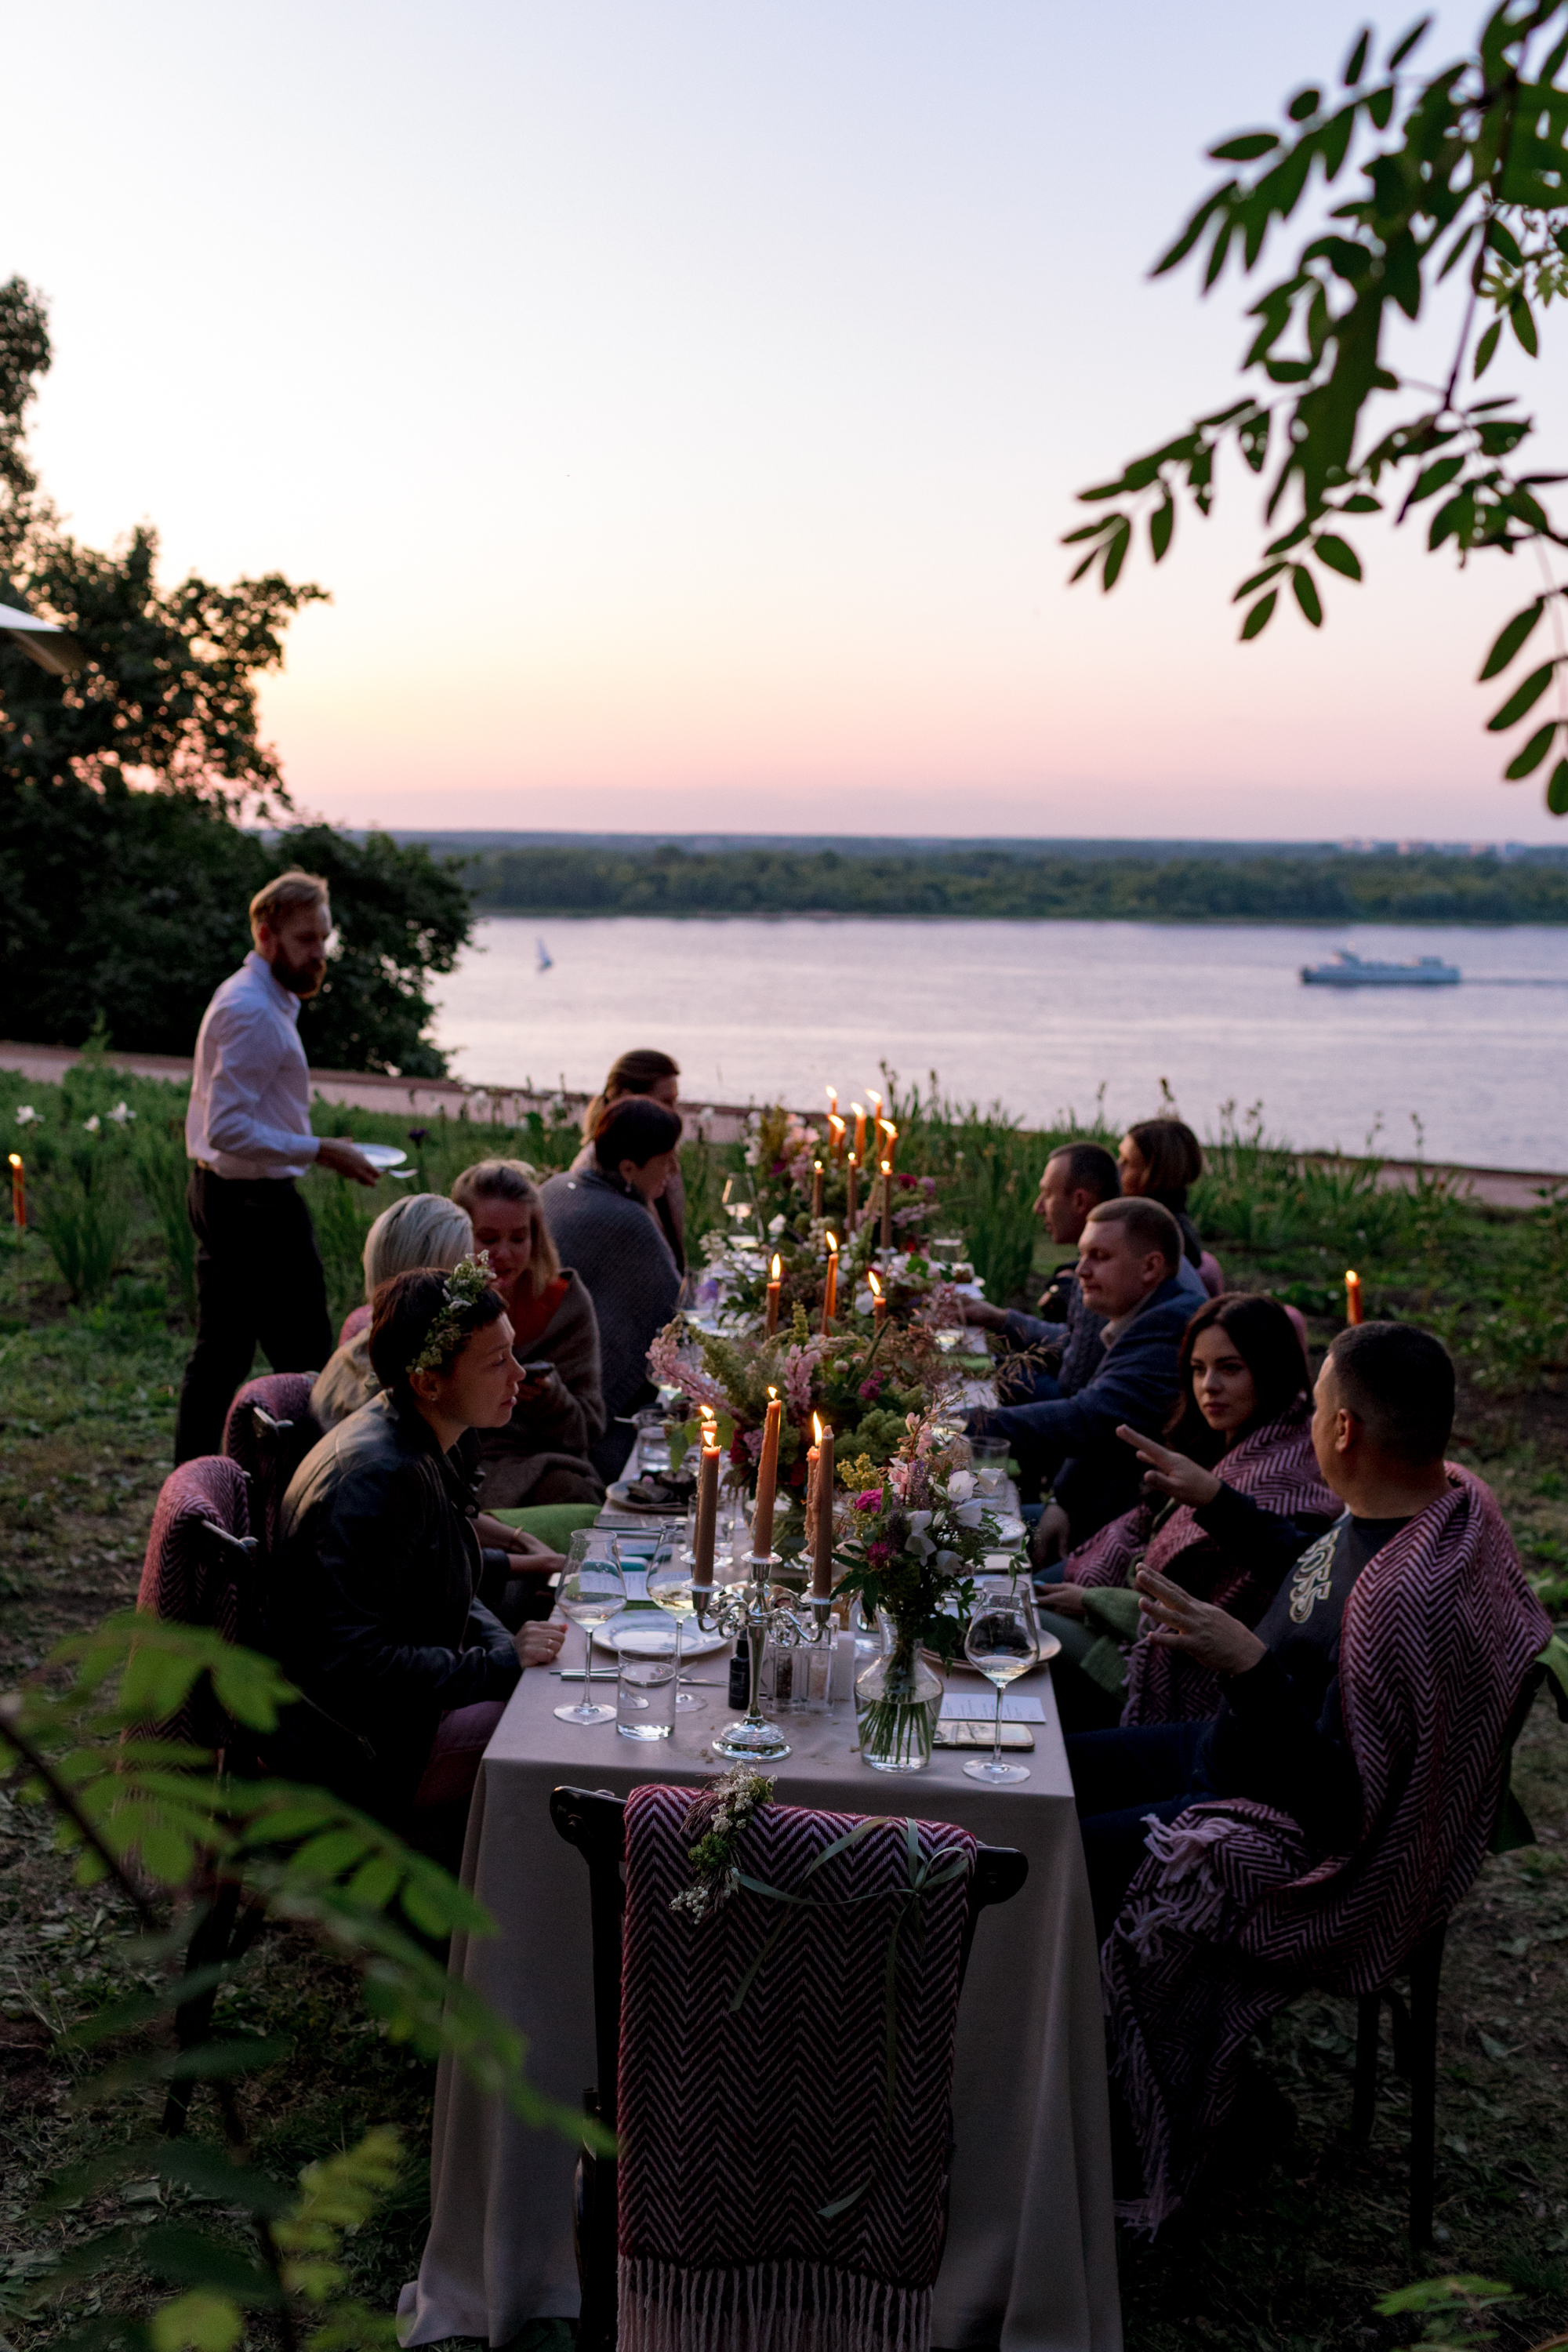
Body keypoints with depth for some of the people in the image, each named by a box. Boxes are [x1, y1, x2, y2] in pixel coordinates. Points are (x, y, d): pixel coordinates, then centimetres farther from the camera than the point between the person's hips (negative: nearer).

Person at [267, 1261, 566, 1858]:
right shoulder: (376, 1477, -28)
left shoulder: (425, 1448, 4)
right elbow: (354, 1665, -30)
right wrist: (501, 1664, -22)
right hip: (357, 1750, -10)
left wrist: (511, 1651, -3)